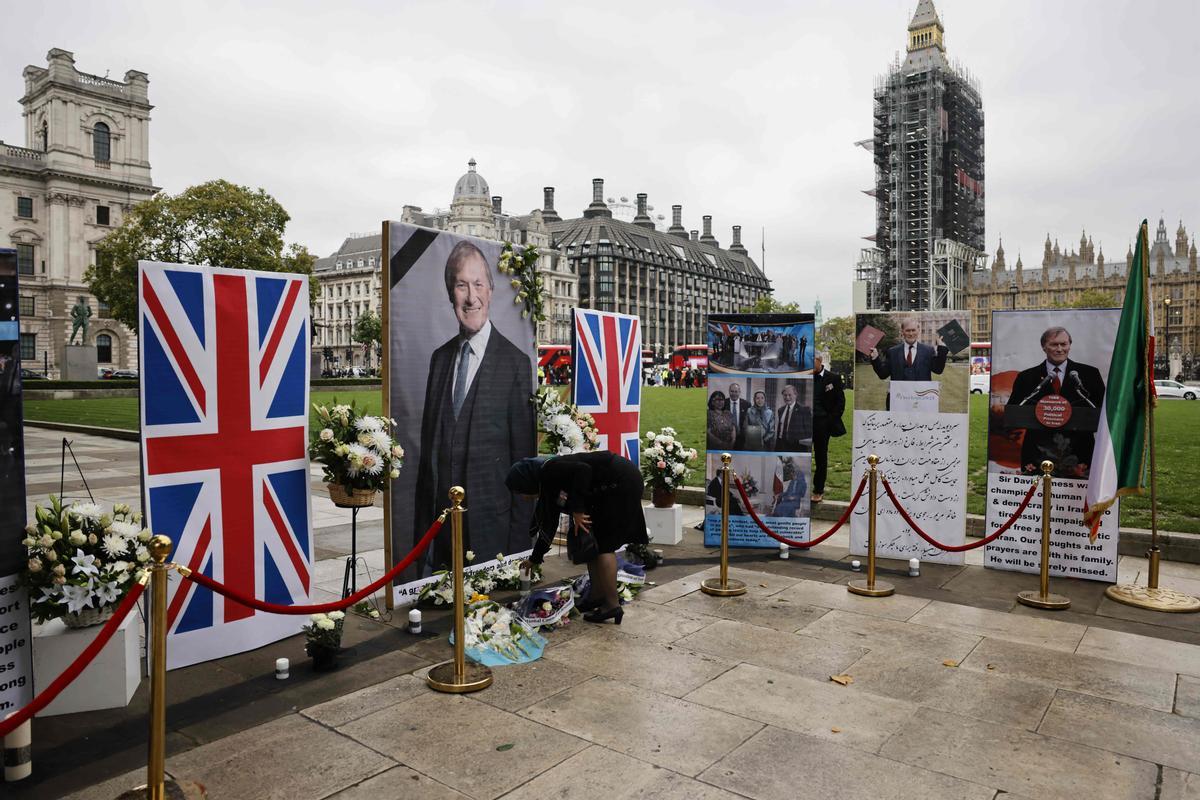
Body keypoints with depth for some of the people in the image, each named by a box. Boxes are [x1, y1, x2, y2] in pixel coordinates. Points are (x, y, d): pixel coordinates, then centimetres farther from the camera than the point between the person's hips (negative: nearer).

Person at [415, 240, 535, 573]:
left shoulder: (516, 363, -9)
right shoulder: (439, 358, 8)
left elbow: (523, 458, -8)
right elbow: (428, 445, 12)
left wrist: (518, 544, -8)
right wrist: (422, 526, 11)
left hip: (490, 532, -5)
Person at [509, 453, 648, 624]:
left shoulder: (549, 470, -15)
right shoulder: (549, 488, 13)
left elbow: (583, 470, -30)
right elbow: (548, 525, 21)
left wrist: (577, 510, -23)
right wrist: (534, 559, 30)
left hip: (622, 480, -10)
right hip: (613, 487, 10)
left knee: (603, 543, -6)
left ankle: (613, 605, -2)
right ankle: (597, 596, 20)